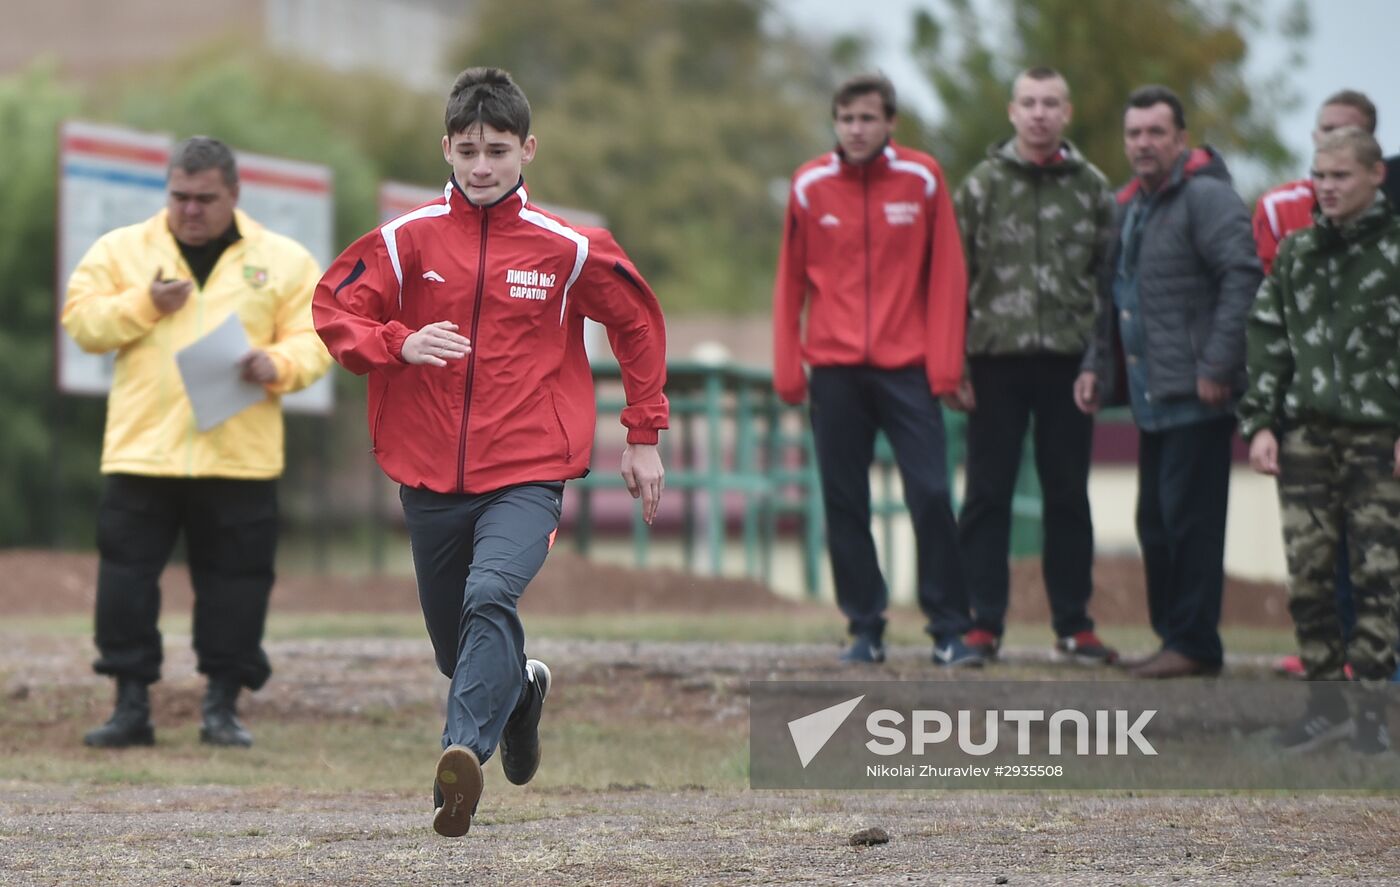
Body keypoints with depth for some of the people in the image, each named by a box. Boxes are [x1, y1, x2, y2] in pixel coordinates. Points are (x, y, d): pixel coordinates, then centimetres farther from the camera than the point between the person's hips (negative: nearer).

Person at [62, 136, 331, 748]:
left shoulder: (282, 261, 7)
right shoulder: (121, 250, 8)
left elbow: (315, 339, 4)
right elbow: (81, 321, 3)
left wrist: (277, 365, -16)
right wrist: (146, 305, -11)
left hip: (240, 461, 0)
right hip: (141, 451, 0)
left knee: (235, 581, 2)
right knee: (126, 576, -1)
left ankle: (222, 708, 12)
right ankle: (131, 706, 6)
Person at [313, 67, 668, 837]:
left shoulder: (566, 249, -1)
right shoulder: (407, 239, 0)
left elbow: (638, 324, 12)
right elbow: (333, 310, 1)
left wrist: (644, 437, 11)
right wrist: (400, 345, -18)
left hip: (526, 473, -3)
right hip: (429, 476, 3)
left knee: (492, 597, -30)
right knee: (458, 651, 15)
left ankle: (463, 754, -41)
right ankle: (520, 691, 48)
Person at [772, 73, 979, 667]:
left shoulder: (921, 180, 1)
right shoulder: (810, 186, 4)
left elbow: (946, 273, 2)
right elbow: (790, 280, 8)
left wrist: (945, 362, -5)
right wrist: (787, 368, 2)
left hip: (907, 366, -1)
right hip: (834, 368, 2)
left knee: (931, 496, -8)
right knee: (844, 505, 2)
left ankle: (949, 632, -1)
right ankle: (865, 629, 10)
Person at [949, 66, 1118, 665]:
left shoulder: (1091, 187, 7)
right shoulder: (983, 184, 3)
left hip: (1069, 361, 1)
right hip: (997, 358, -1)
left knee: (1068, 496, 6)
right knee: (987, 495, 1)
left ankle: (1074, 626, 11)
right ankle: (983, 624, 4)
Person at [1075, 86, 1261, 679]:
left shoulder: (1205, 197, -11)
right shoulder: (1133, 205, 18)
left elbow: (1243, 277, -20)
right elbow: (1114, 298, 27)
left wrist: (1217, 367, -22)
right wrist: (1097, 363, 17)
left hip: (1198, 397, -9)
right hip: (1154, 396, 9)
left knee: (1189, 518, -8)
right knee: (1155, 521, 12)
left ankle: (1194, 643, -5)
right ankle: (1173, 636, 19)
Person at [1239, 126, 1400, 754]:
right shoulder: (1297, 253, 12)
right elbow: (1267, 340, 14)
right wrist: (1259, 422, 6)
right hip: (1304, 432, 4)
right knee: (1306, 572, 1)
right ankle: (1325, 703, 9)